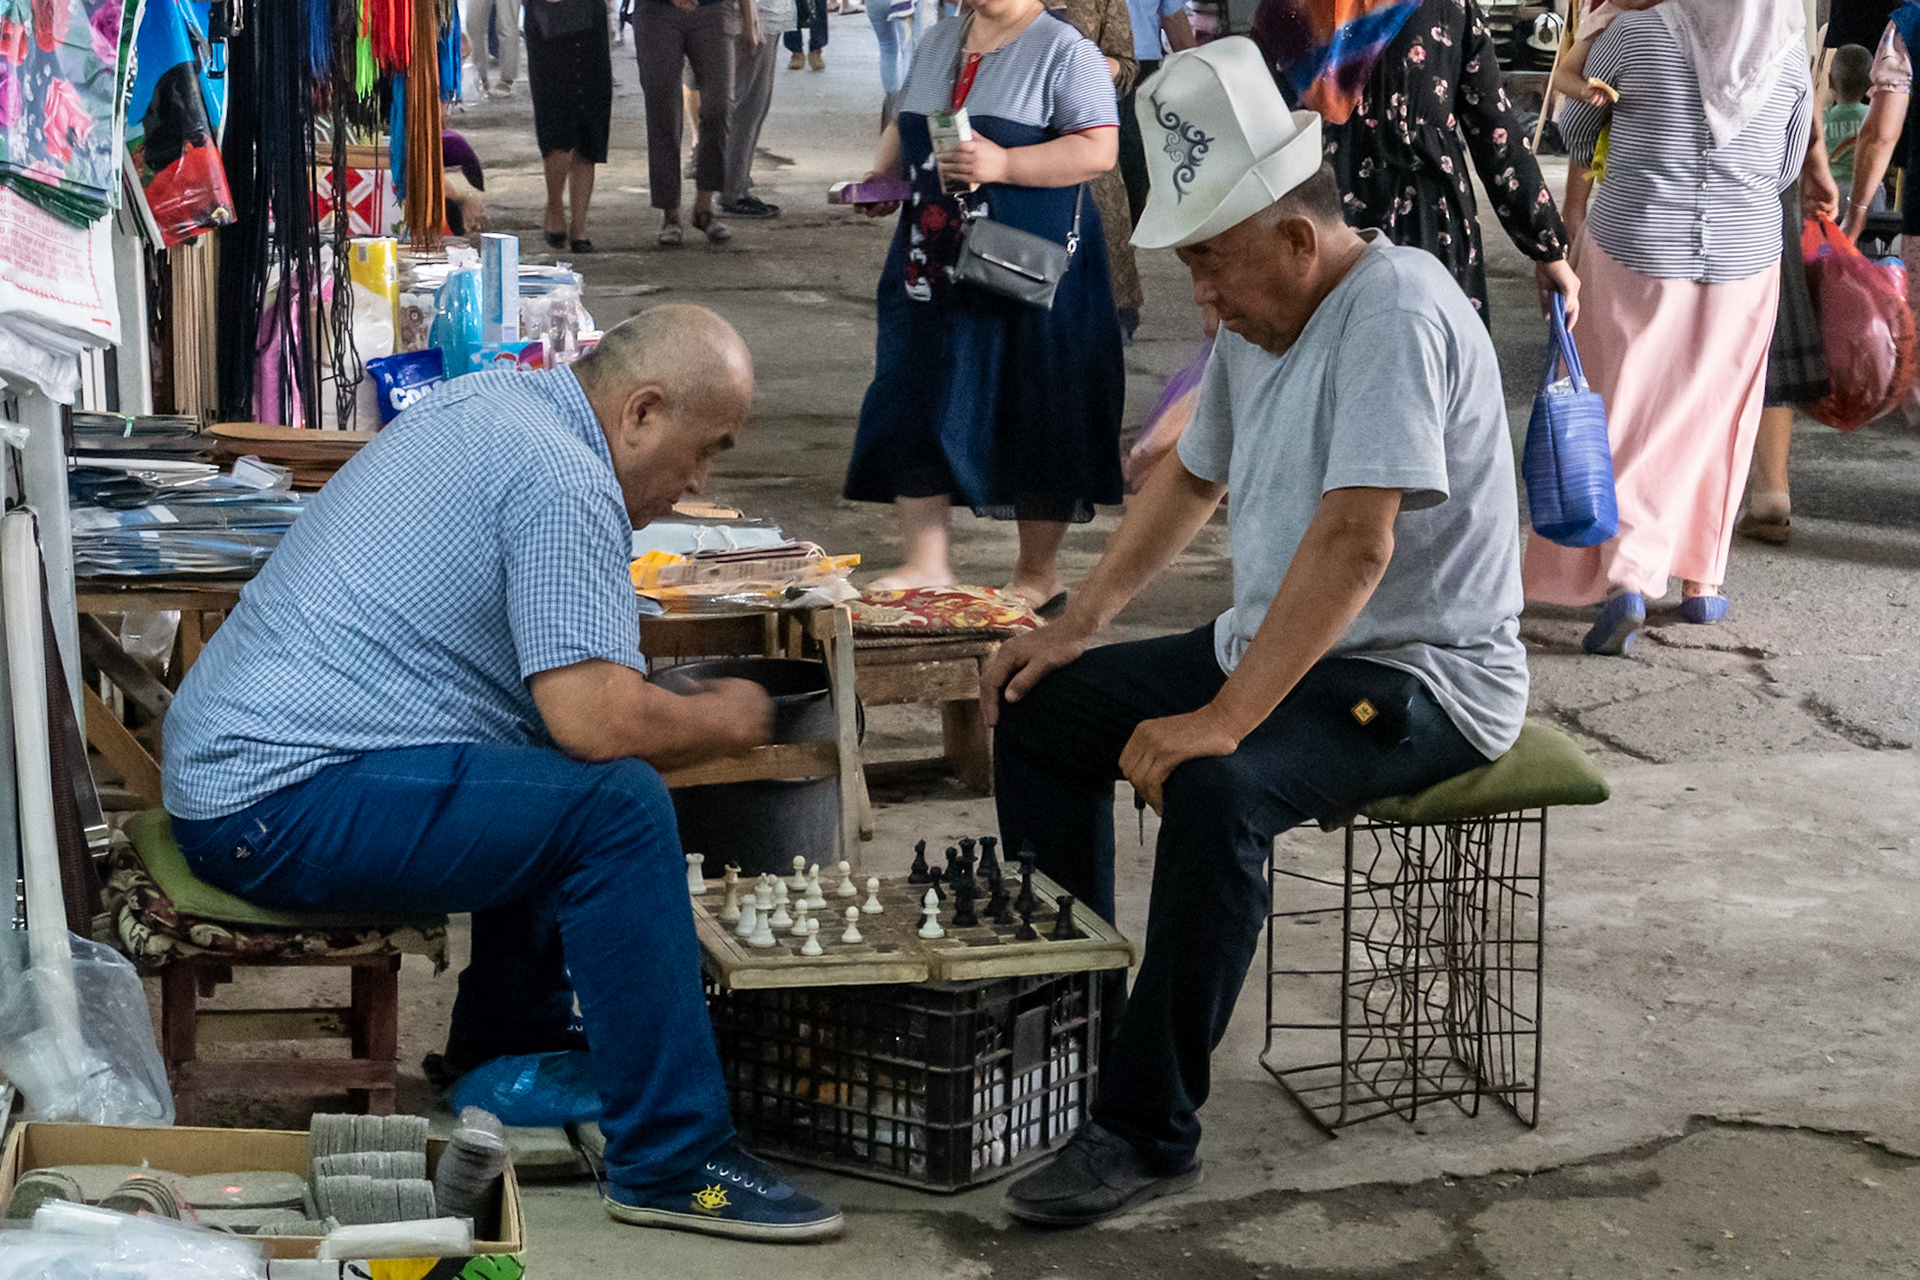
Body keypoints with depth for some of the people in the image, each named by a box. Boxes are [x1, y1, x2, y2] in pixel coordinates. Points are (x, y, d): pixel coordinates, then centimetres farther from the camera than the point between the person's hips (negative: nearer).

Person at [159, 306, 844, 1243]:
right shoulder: (565, 482, -16)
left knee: (554, 778, 25)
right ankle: (671, 1162, -15)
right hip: (282, 806, -11)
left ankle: (509, 1057, 34)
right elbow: (599, 719, -25)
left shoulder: (490, 402, 15)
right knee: (616, 802, -20)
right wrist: (722, 720, -5)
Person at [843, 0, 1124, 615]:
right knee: (914, 408, 1)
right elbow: (904, 126, 27)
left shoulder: (1066, 51, -7)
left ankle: (1039, 576, 13)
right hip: (931, 264, 6)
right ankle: (926, 565, 8)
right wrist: (882, 177, 7)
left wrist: (1003, 164, -23)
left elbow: (1098, 150, -15)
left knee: (1036, 419, 1)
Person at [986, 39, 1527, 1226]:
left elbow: (1354, 543, -31)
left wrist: (1224, 720, -32)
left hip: (1419, 676, -10)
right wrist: (1078, 623, 13)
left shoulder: (1394, 310, -23)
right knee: (1043, 711, 9)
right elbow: (1193, 477, 23)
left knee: (1214, 791, -35)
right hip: (1282, 643, 10)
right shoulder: (1260, 324, 7)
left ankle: (1150, 1129, -24)